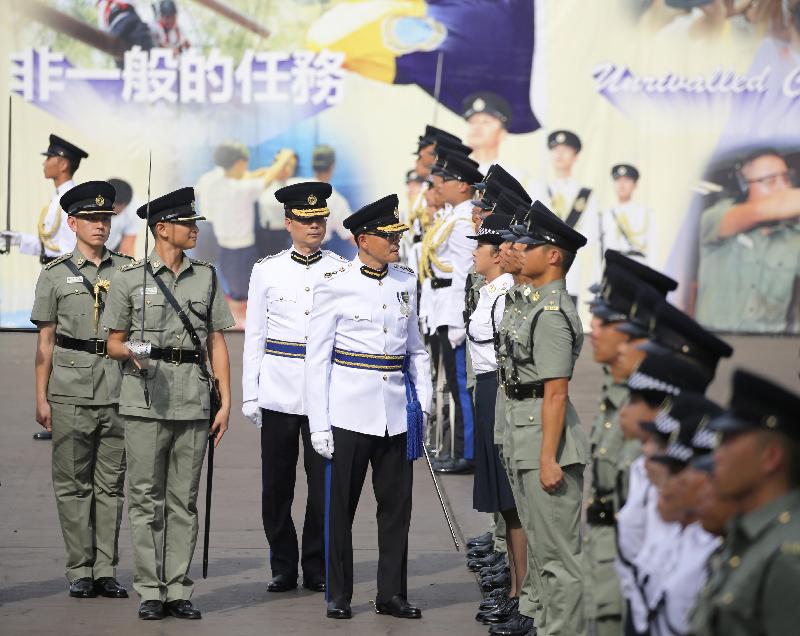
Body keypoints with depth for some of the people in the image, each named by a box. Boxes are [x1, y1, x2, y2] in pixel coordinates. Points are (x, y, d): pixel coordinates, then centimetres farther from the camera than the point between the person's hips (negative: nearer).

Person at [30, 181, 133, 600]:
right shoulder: (55, 275, 6)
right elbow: (45, 341, 6)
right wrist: (41, 398, 1)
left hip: (118, 391, 2)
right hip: (71, 391, -2)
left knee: (111, 484, 3)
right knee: (73, 484, 0)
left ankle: (106, 571, 8)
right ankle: (79, 572, 5)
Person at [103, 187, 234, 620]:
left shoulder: (206, 277, 11)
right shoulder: (130, 279, 3)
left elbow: (217, 343, 11)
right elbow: (113, 343, 7)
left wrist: (225, 401, 5)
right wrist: (131, 351, -16)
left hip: (193, 402, 2)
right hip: (145, 401, -2)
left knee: (184, 502, 4)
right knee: (146, 499, -1)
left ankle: (179, 591, 7)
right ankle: (150, 592, 4)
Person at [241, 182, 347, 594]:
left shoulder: (342, 270, 4)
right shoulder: (266, 270, 5)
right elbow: (254, 336, 7)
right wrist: (250, 395, 3)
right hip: (278, 392, 1)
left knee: (324, 485, 0)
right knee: (276, 486, 4)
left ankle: (317, 569, 11)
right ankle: (283, 569, 15)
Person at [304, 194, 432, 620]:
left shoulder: (405, 282, 9)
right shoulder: (335, 284, -6)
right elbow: (317, 358, -5)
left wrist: (423, 404, 8)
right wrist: (319, 423, -8)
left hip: (397, 413, 4)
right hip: (350, 410, -4)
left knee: (396, 505, 7)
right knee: (340, 506, 3)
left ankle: (392, 594, 15)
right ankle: (338, 596, 13)